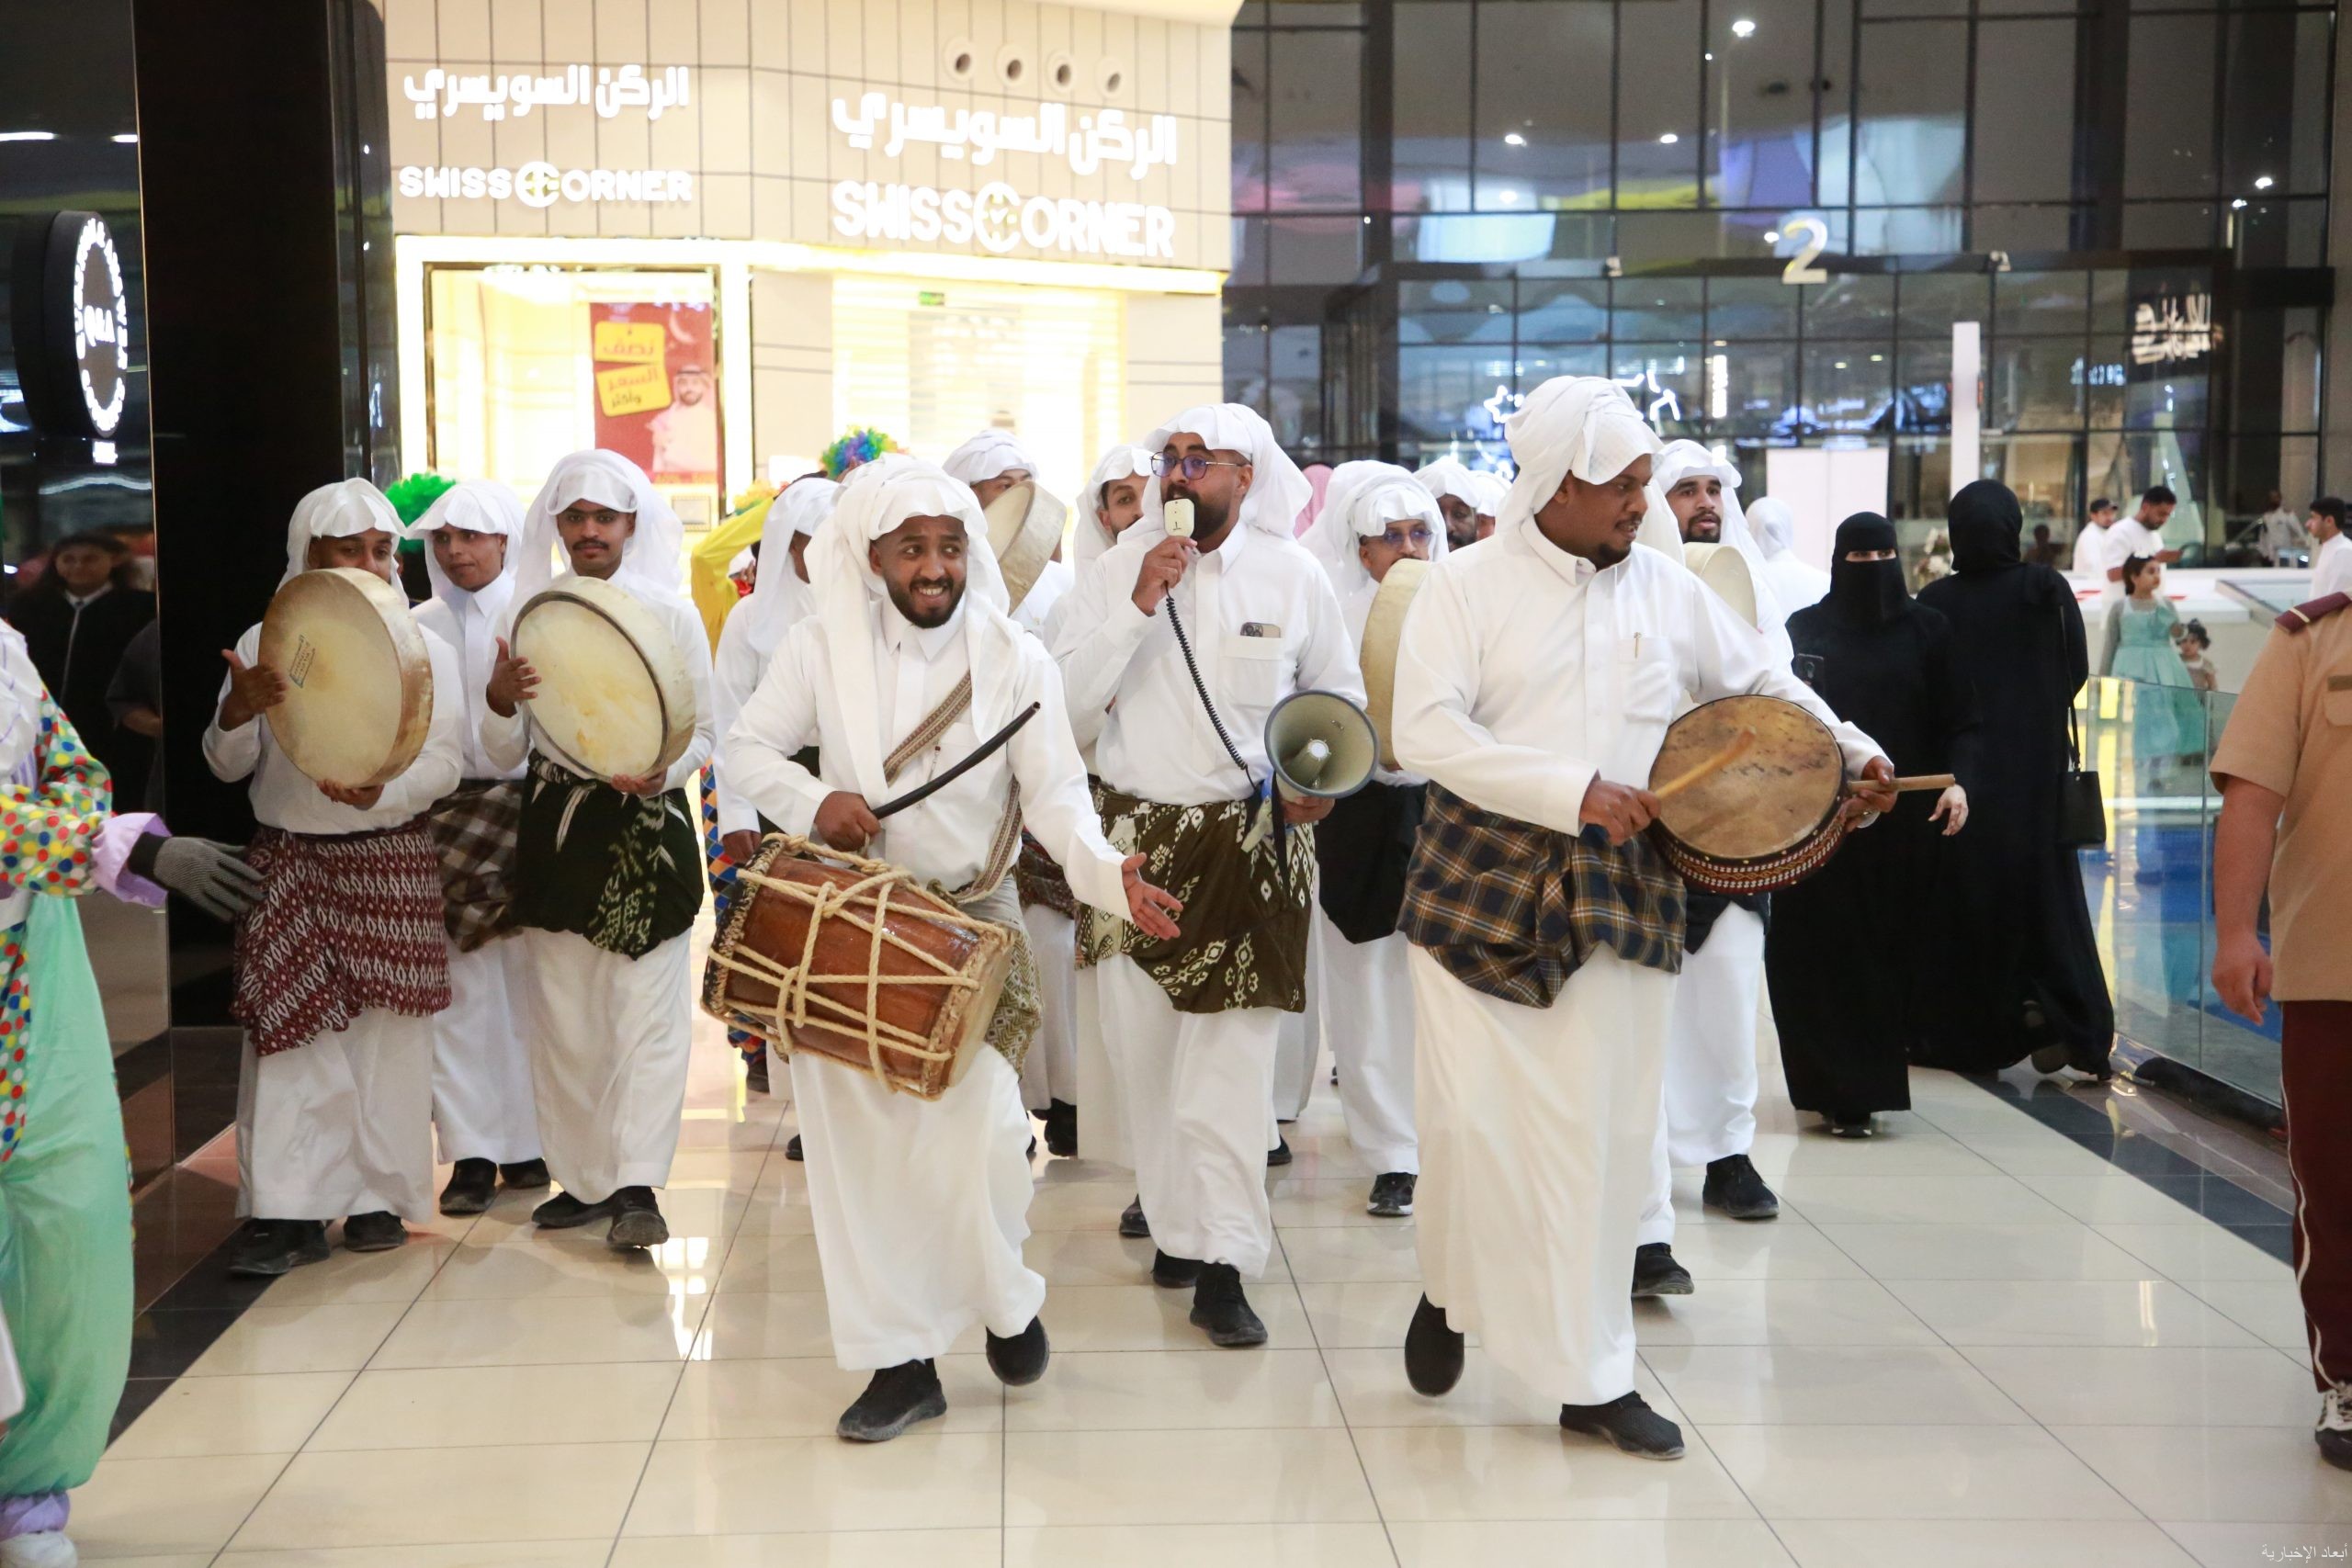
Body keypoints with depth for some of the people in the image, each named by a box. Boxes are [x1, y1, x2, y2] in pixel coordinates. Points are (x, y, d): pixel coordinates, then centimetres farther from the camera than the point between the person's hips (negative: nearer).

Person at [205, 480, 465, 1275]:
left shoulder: (423, 648, 1)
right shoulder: (265, 643, 5)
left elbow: (445, 760, -5)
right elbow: (228, 767, 6)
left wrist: (379, 790, -25)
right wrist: (235, 714, -16)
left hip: (390, 861, -1)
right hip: (287, 860, 1)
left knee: (385, 1032, 3)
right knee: (288, 1030, -4)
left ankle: (379, 1196, 15)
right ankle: (290, 1210, -1)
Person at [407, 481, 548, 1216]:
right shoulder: (420, 627, 12)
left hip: (528, 808, -2)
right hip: (446, 813, 2)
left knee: (527, 983, 2)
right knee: (461, 990, 1)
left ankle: (527, 1141, 12)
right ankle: (472, 1150, 6)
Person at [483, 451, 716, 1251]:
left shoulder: (671, 613, 3)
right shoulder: (528, 615, 8)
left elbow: (704, 734, 4)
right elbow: (504, 754, 8)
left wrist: (661, 770, -16)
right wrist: (500, 702, -13)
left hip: (646, 828, -3)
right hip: (556, 826, 3)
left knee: (646, 1014, -7)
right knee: (562, 1020, 7)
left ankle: (637, 1186, -7)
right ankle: (583, 1178, 18)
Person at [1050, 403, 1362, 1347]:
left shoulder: (1292, 575, 1)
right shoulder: (1120, 567, 0)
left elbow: (1339, 695, 13)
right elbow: (1065, 702, -8)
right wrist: (1139, 604, -16)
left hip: (1251, 841, -1)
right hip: (1135, 835, 2)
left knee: (1230, 1058, -6)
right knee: (1142, 1050, 8)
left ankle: (1220, 1268, -1)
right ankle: (1178, 1224, 26)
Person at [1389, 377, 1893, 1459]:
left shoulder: (1665, 588, 8)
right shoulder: (1467, 584, -3)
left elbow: (1757, 682, 23)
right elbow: (1423, 731, -14)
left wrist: (1852, 753, 11)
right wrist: (1574, 791, -20)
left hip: (1621, 892, 3)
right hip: (1483, 878, -3)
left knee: (1604, 1134, 4)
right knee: (1472, 1118, -4)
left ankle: (1593, 1379, 15)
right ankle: (1450, 1290, 26)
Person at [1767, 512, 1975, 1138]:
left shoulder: (1927, 630, 6)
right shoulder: (1804, 629, 6)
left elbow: (1959, 721, 2)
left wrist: (1958, 780, -15)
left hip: (1903, 818, 1)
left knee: (1895, 945, 2)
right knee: (1828, 953, -4)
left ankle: (1863, 1083, 15)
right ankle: (1845, 1092, 1)